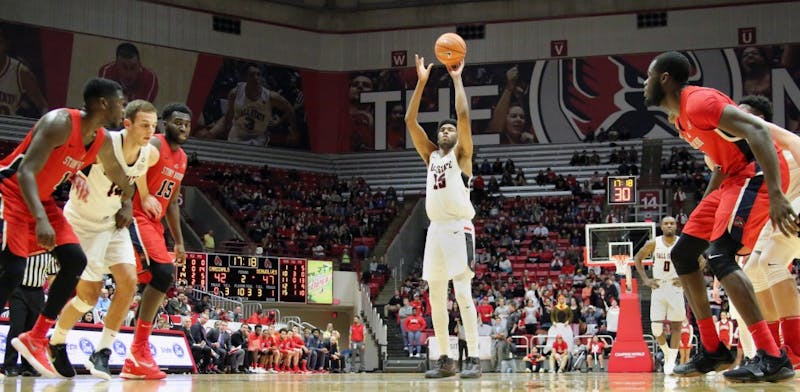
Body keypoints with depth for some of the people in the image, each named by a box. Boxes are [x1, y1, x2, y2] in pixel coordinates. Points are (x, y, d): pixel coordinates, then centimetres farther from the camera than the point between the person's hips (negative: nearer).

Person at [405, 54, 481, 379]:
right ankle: (445, 360, 11)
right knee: (436, 297, 6)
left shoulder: (461, 154, 4)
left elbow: (463, 115, -9)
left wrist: (457, 79, -2)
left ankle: (474, 359, -16)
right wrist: (422, 82, 7)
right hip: (436, 229, 6)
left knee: (463, 292, -14)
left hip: (459, 228, -6)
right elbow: (410, 121, 11)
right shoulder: (430, 155, 18)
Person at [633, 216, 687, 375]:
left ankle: (671, 361, 2)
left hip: (676, 288, -1)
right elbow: (637, 259, 9)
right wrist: (645, 279, 1)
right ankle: (667, 353, 18)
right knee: (656, 328, -7)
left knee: (675, 326, -2)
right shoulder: (653, 244, -4)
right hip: (658, 289, 1)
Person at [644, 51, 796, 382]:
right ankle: (712, 350, 14)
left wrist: (774, 194, -35)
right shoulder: (682, 116, 15)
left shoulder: (698, 101, -18)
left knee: (720, 257, -23)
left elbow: (757, 130, -27)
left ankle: (772, 358, -25)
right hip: (735, 177, 11)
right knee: (682, 254, 11)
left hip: (757, 172, -11)